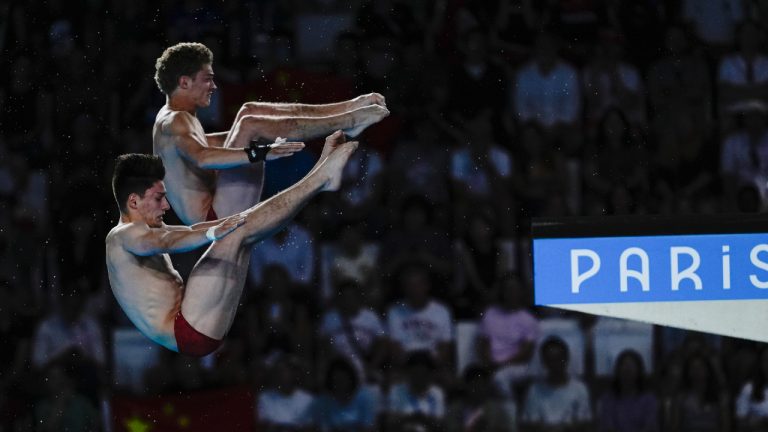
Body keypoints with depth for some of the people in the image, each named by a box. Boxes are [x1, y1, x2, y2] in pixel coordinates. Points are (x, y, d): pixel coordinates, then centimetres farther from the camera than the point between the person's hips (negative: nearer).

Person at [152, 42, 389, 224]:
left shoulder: (174, 118, 17)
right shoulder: (174, 120, -16)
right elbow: (202, 157, -36)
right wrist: (260, 153, -45)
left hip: (210, 217, 11)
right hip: (216, 220, -11)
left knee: (249, 112, 11)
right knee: (249, 124, -21)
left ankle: (350, 108, 4)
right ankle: (350, 121, -16)